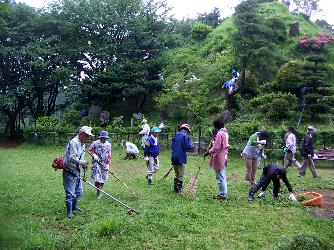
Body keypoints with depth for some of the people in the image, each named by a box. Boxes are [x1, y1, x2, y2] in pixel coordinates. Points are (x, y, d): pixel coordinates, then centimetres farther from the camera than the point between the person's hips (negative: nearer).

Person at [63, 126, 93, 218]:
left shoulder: (82, 144, 13)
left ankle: (74, 206, 35)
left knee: (79, 191, 18)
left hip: (77, 171, 10)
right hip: (69, 171, -10)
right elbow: (71, 158, -27)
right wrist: (81, 163, -19)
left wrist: (83, 164, 5)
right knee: (70, 193, -5)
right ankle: (69, 211, 6)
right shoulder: (74, 142, -20)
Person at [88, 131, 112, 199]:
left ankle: (100, 190, 20)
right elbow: (89, 150, 2)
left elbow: (109, 155, 9)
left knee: (103, 178, 4)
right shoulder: (95, 143, -5)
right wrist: (94, 155, -14)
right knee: (97, 178, -10)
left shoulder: (108, 144, 6)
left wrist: (108, 163, 3)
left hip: (105, 163, 3)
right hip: (96, 163, -3)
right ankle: (98, 192, 3)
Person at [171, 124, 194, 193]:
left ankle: (175, 188, 25)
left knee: (177, 174, 20)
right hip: (181, 158, -7)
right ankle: (179, 190, 6)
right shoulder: (186, 136, -10)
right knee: (181, 175, 3)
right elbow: (188, 147, -17)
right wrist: (192, 146, 3)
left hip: (174, 158, 7)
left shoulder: (175, 135, 12)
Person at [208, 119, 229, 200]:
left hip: (219, 157, -10)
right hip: (224, 157, 10)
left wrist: (210, 151, -6)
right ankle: (224, 193, 25)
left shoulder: (219, 133, -18)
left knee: (220, 177, -3)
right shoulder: (225, 133, 12)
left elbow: (216, 147, -20)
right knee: (223, 177, 16)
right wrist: (214, 143, 11)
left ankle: (222, 195, 3)